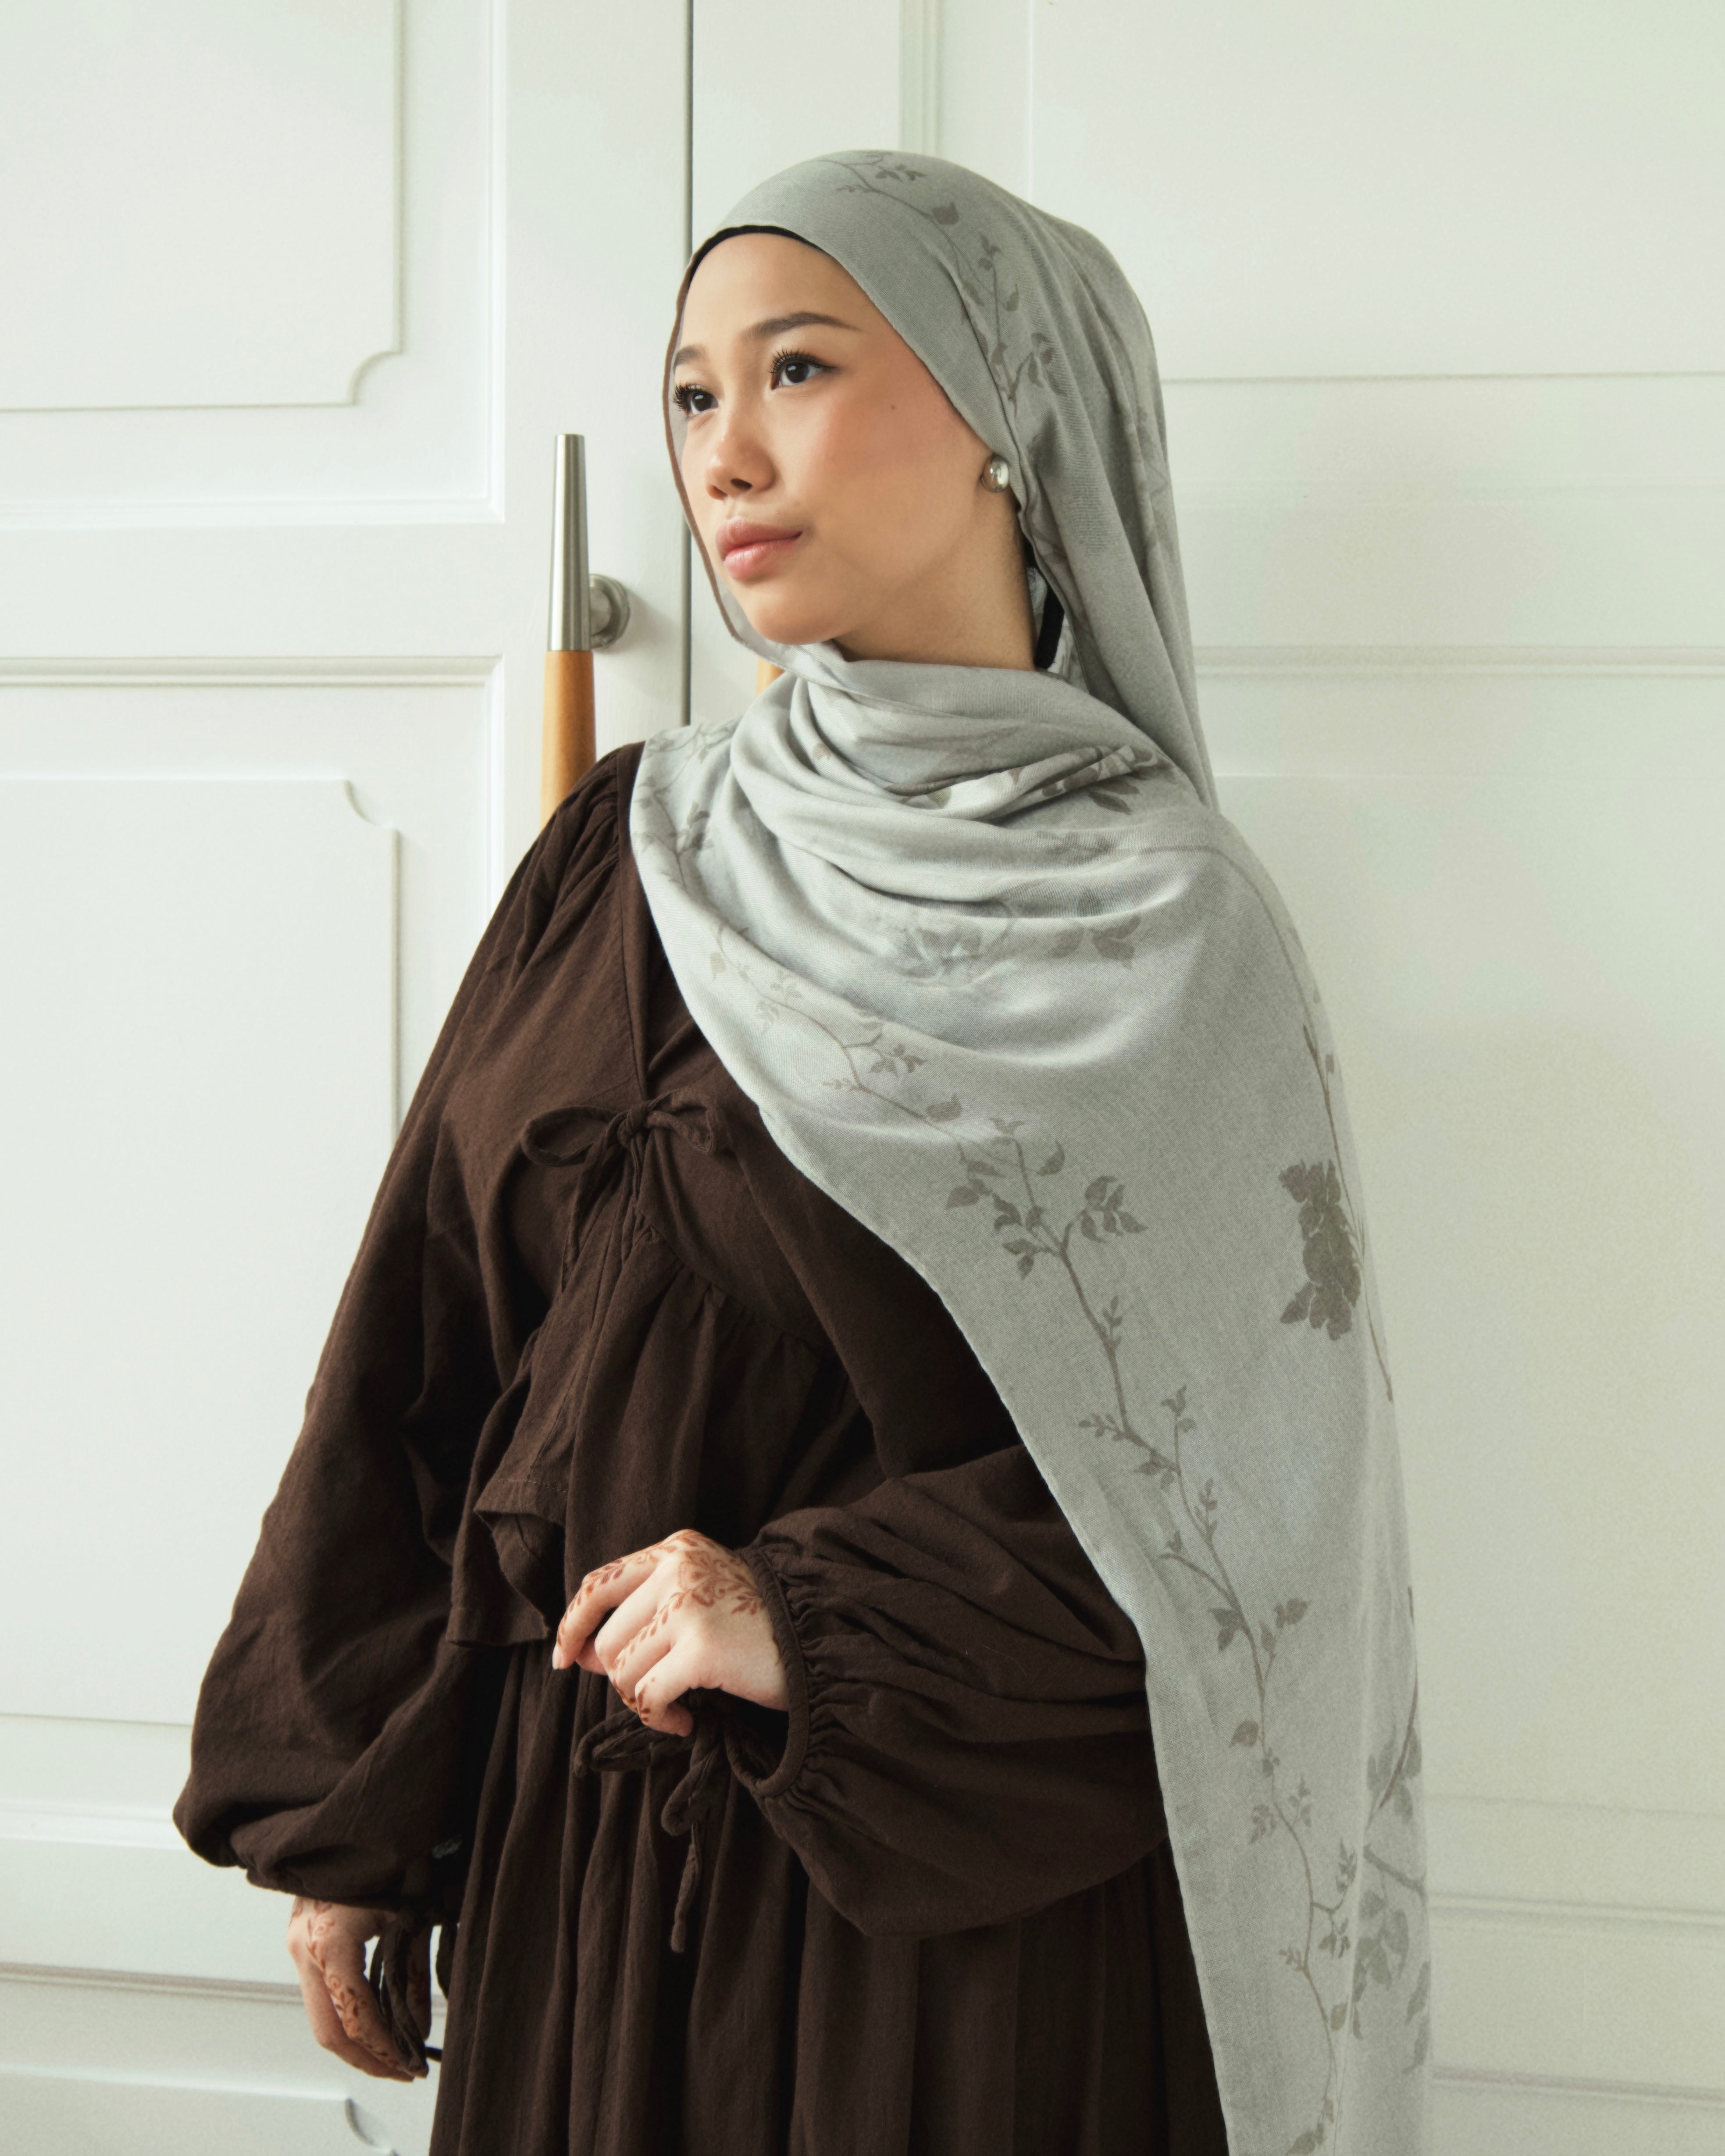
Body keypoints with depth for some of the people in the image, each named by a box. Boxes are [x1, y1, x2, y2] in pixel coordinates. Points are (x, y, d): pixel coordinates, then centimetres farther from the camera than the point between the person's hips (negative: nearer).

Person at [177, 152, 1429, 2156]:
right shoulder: (628, 848, 3)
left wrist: (820, 1614, -19)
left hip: (957, 1876, -4)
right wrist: (340, 1817, 2)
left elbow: (1234, 1470, -10)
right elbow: (421, 1331, 4)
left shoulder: (1155, 921, -9)